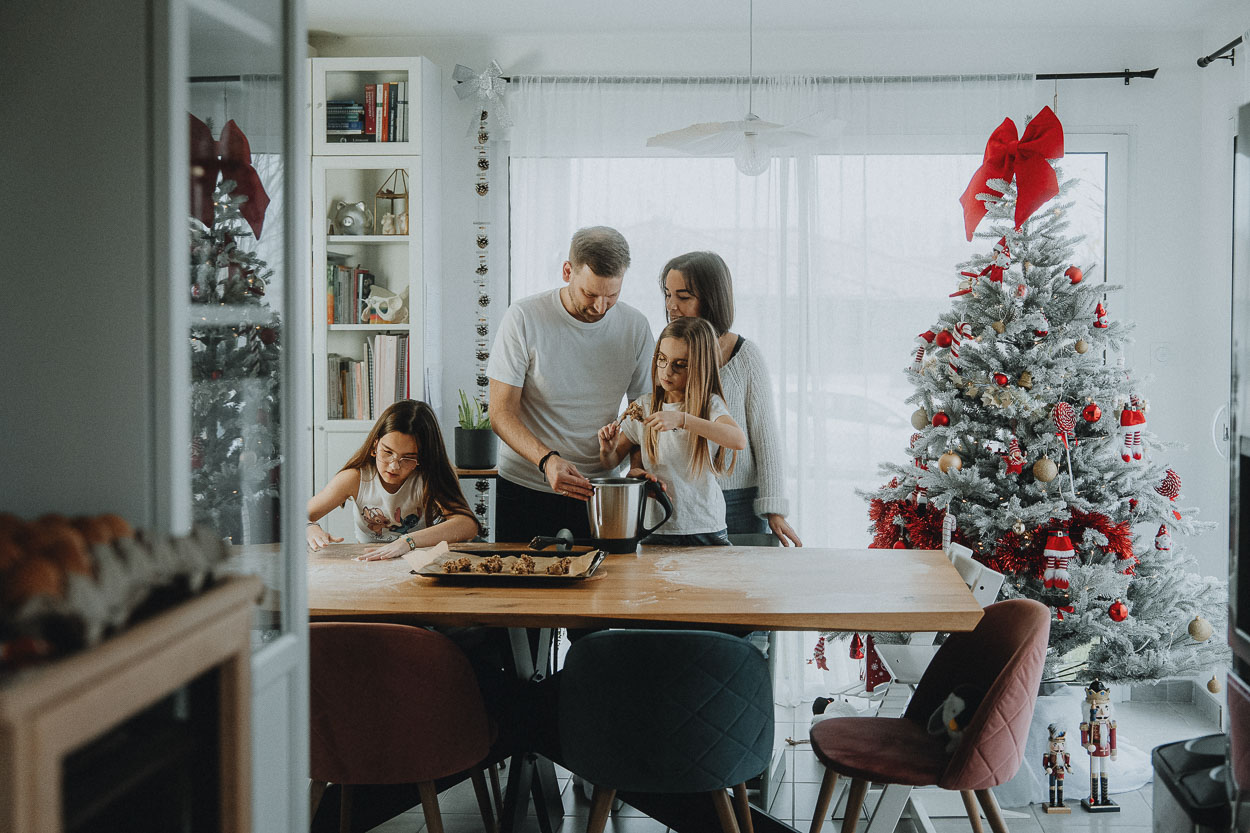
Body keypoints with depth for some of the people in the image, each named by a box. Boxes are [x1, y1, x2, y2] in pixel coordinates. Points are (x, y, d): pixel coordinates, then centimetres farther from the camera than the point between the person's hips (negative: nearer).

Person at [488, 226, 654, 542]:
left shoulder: (635, 326, -2)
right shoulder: (524, 318, -12)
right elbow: (501, 414, -12)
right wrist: (547, 460, -28)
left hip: (599, 492, 2)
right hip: (526, 490, -2)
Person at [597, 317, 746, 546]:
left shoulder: (709, 405, -3)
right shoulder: (643, 407, 7)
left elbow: (739, 440, -24)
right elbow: (611, 462, 15)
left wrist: (681, 419, -31)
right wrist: (608, 450, -9)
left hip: (705, 530, -2)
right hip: (656, 532, 2)